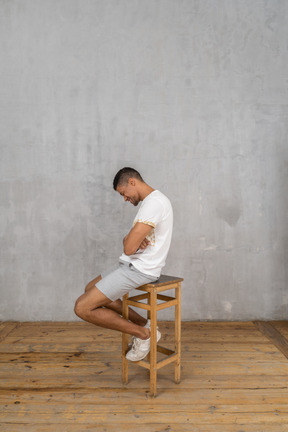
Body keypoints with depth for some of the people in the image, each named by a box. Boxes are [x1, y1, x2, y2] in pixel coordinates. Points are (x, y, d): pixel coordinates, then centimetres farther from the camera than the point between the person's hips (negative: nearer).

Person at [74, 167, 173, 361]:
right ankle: (144, 324, 18)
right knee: (90, 289, 22)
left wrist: (131, 241, -1)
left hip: (139, 270, -11)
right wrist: (133, 240, -9)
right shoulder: (153, 200, 14)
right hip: (135, 265, 11)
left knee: (83, 307, -11)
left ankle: (142, 333, 3)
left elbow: (129, 248, -25)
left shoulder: (154, 203, -21)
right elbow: (130, 241, 16)